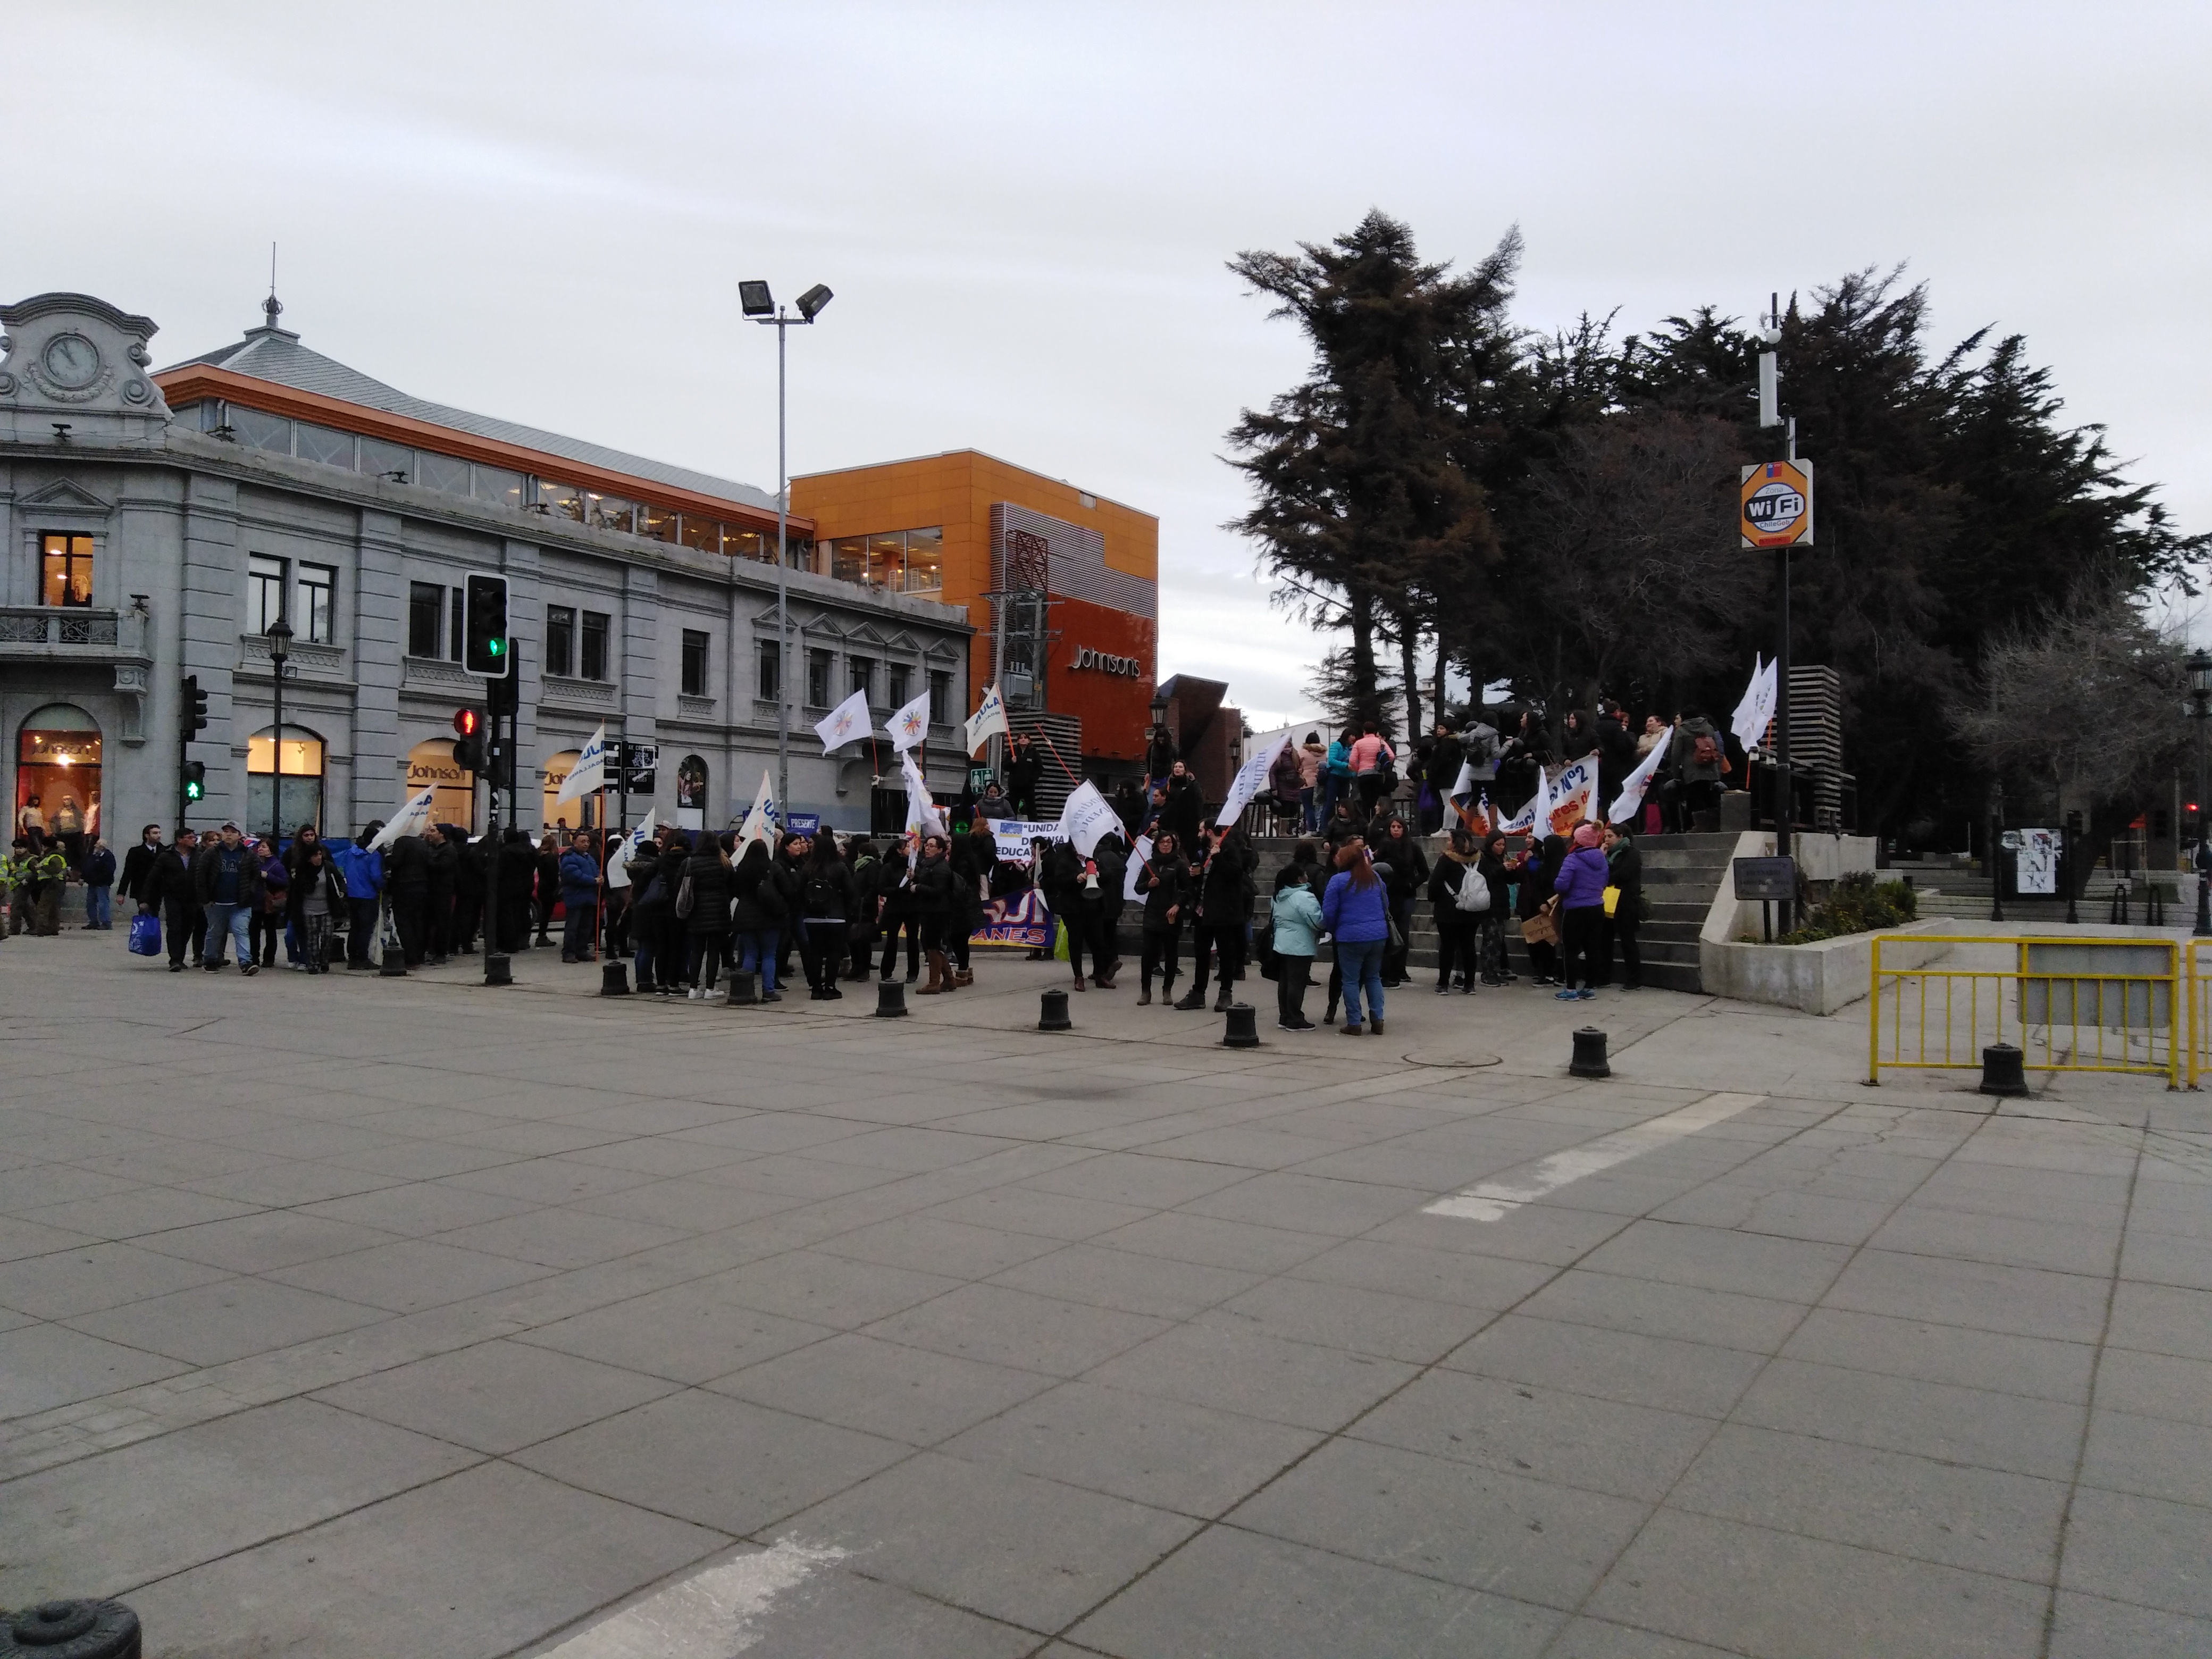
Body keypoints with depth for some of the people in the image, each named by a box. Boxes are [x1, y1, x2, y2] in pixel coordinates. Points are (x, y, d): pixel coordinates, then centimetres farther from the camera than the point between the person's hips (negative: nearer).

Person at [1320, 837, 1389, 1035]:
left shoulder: (1338, 880, -8)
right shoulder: (1375, 878, 8)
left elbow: (1328, 912, -6)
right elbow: (1386, 905, 18)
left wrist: (1333, 930, 11)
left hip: (1351, 937, -5)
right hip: (1378, 935, 5)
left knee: (1351, 980, 4)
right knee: (1374, 977, 16)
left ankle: (1354, 1023, 5)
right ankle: (1377, 1020, 12)